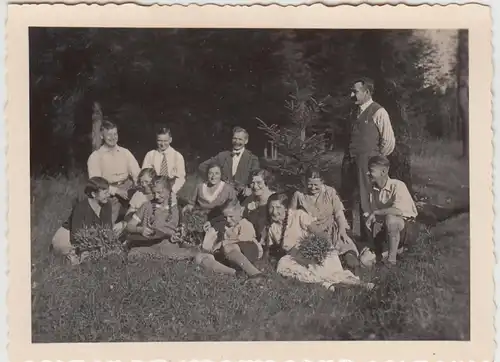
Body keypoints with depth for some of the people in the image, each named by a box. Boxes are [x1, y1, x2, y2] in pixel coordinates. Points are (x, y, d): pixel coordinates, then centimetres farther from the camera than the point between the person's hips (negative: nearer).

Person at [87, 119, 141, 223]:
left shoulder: (125, 152, 9)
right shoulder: (95, 156, 0)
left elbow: (137, 173, 3)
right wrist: (116, 191, -19)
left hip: (128, 189, 4)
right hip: (110, 194, -4)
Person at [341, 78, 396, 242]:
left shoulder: (378, 112, -8)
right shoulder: (356, 112, 15)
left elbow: (389, 141, -9)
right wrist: (348, 157, 13)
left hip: (366, 163, -7)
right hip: (349, 161, 7)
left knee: (365, 201, -2)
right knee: (346, 198, 11)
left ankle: (367, 236, 10)